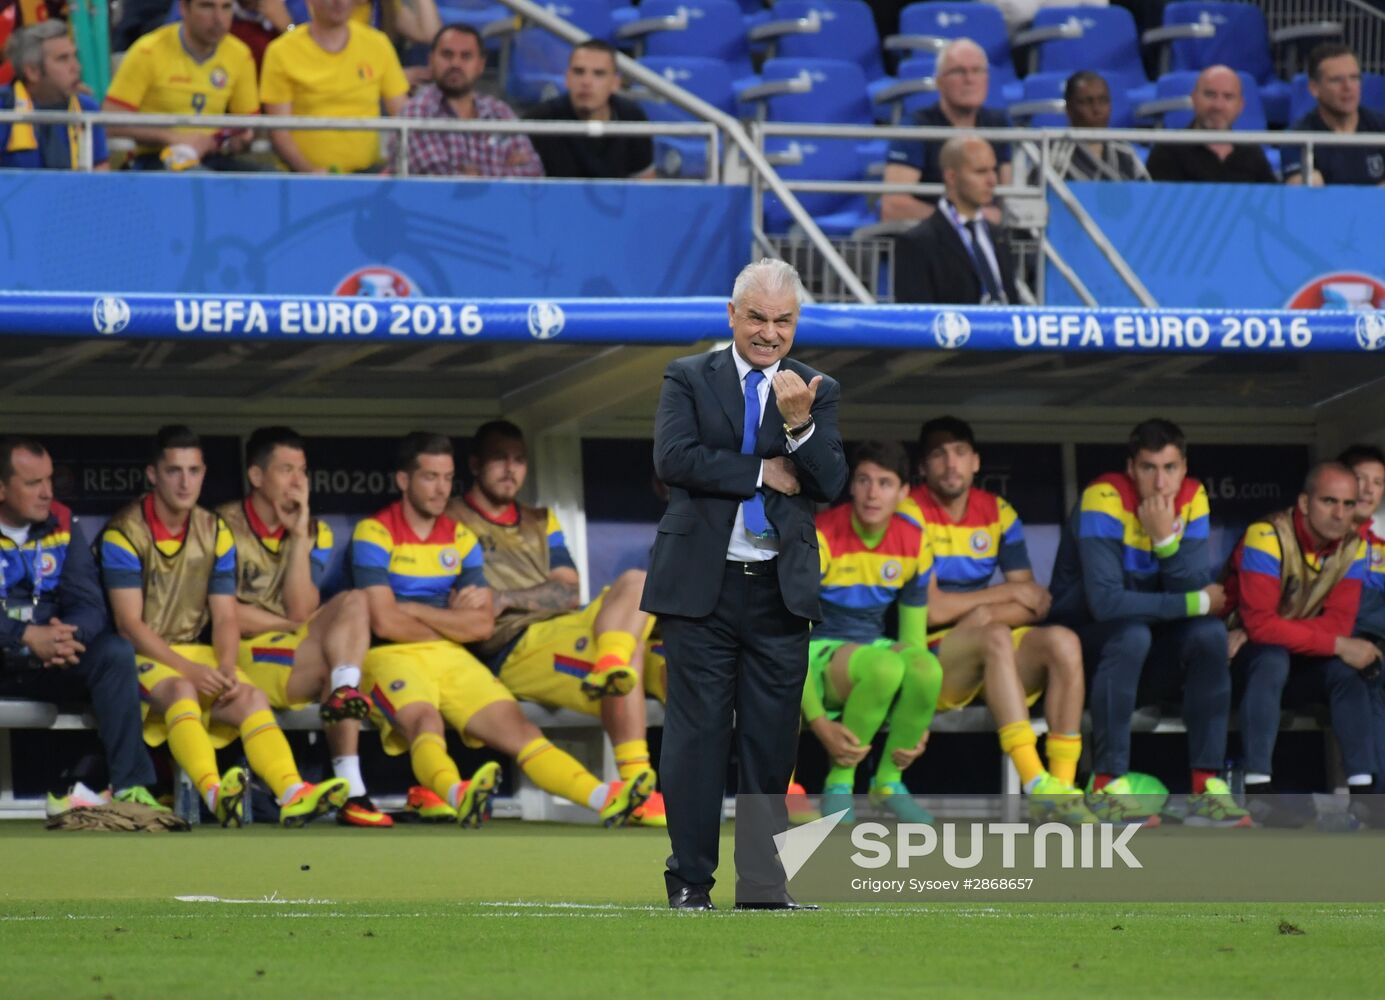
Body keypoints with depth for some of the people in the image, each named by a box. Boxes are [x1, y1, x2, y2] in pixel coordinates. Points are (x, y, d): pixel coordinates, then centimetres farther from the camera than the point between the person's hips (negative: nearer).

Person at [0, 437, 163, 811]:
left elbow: (90, 605, 1)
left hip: (51, 659, 4)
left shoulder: (61, 524, 7)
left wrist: (67, 635, -23)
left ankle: (129, 785, -24)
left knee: (116, 652, -22)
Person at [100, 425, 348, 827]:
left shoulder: (215, 533, 8)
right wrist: (188, 669, -23)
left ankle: (293, 794, -44)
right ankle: (215, 794, -59)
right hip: (141, 655, -5)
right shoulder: (125, 532, -8)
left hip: (198, 654, 5)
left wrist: (227, 667, -15)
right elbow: (129, 622, -13)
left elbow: (225, 617, 6)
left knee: (252, 697, -22)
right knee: (180, 691, -36)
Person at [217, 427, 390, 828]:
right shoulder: (225, 526, 0)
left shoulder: (315, 532, 12)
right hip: (243, 657, -4)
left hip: (298, 654, 4)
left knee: (353, 603, -19)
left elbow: (300, 610, -3)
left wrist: (299, 537, -8)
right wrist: (295, 626, -4)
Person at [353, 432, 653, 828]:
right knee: (424, 721, -36)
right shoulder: (375, 533, 0)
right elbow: (385, 622, -10)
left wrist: (412, 609, -2)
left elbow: (483, 624, 8)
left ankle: (604, 798, -36)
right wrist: (451, 619, 4)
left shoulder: (460, 538, 16)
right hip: (392, 657, -5)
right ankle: (458, 794, -68)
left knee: (516, 726, -16)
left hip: (452, 660, 5)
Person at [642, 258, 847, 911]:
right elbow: (673, 459, -11)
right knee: (697, 734, 0)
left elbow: (830, 484, -2)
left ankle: (762, 884, 10)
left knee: (772, 741, 4)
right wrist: (761, 473, -11)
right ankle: (690, 879, 6)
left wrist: (799, 424, -19)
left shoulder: (815, 393, 9)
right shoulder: (689, 379, 4)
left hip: (781, 589, 2)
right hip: (702, 586, -2)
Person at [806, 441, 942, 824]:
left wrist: (919, 725, -3)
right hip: (818, 653, -4)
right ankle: (839, 785, -18)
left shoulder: (914, 544, 0)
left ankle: (889, 782, -9)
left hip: (875, 646, 4)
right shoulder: (819, 539, -16)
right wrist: (818, 722, -26)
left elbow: (914, 638, 9)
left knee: (928, 668, -32)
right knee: (885, 667, -38)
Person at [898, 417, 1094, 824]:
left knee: (1062, 641, -24)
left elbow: (1035, 603, 8)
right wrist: (1010, 593, -3)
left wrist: (990, 614, -13)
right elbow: (931, 608, -12)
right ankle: (1036, 786, -47)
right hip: (930, 657, -5)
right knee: (996, 637, -36)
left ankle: (1062, 786, -30)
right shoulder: (911, 514, -4)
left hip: (990, 655, 5)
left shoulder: (998, 512, 12)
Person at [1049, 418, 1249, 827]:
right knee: (1131, 633, -34)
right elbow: (1105, 601, -33)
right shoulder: (1104, 500, -22)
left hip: (1150, 655, 5)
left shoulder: (1192, 499, -5)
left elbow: (1195, 591, -14)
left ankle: (1207, 786, -23)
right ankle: (1107, 785, -31)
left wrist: (1166, 538, -29)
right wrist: (1197, 603, -24)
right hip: (1085, 639, -5)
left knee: (1210, 633, -21)